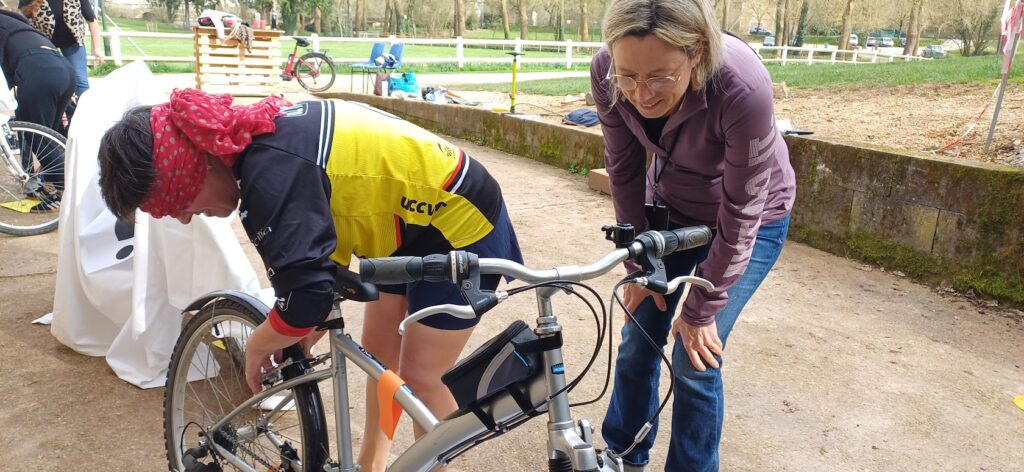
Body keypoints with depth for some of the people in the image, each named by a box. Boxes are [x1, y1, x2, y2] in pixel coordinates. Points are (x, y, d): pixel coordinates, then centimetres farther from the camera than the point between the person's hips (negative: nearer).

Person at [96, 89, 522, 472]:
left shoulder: (273, 172, -31)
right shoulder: (263, 141, -1)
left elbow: (305, 298, -33)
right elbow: (324, 225, 9)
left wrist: (256, 348, -12)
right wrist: (311, 329, 7)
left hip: (462, 224, -9)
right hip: (413, 221, 10)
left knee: (421, 377, -1)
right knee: (379, 351, 17)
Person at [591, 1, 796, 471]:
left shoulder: (743, 89, -37)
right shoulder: (607, 73, -26)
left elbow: (739, 216, -26)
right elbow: (624, 173, -11)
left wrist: (700, 311, -16)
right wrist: (639, 266, -5)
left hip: (748, 218, -3)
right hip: (668, 208, 4)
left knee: (695, 359, -3)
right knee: (638, 339, 9)